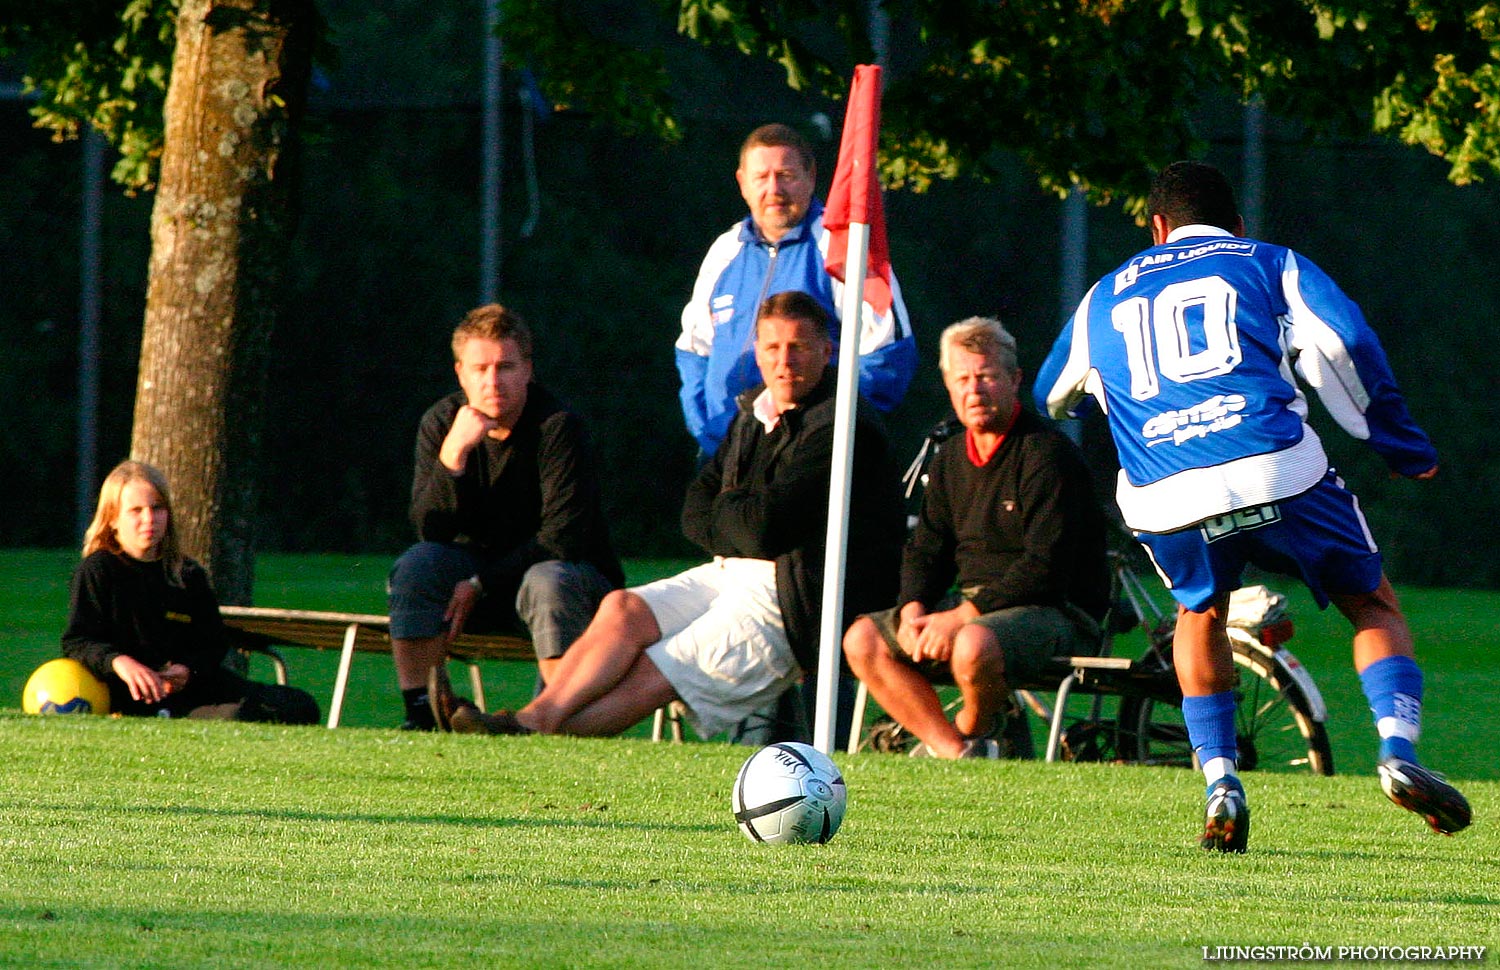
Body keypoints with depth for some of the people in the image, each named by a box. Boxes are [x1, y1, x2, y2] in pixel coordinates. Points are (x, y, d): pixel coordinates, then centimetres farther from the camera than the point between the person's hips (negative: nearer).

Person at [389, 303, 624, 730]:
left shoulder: (558, 427, -17)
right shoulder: (440, 423, -5)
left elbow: (562, 538, -20)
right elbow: (430, 530, -15)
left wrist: (480, 584, -20)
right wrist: (453, 452, -29)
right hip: (478, 569, 4)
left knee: (548, 582, -36)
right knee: (417, 565, -23)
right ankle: (420, 714, -23)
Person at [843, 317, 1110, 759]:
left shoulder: (1047, 454, -13)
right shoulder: (950, 462, 13)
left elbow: (1046, 568, -20)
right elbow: (925, 552, 15)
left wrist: (963, 617, -24)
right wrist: (913, 611, -8)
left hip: (1054, 613, -8)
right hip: (972, 607, 8)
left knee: (972, 645, -38)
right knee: (863, 639, -7)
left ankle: (974, 733, -5)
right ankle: (952, 751, -12)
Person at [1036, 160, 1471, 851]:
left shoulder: (1104, 299, 28)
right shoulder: (1269, 263, 19)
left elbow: (1045, 399, 42)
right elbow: (1344, 342, 2)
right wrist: (1397, 442, 12)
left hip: (1163, 501, 2)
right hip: (1276, 473, -2)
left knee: (1200, 613, 31)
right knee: (1373, 605, 17)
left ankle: (1219, 781, 14)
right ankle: (1397, 751, -6)